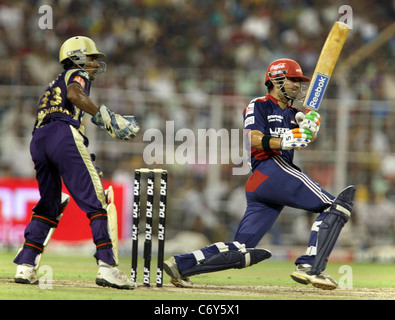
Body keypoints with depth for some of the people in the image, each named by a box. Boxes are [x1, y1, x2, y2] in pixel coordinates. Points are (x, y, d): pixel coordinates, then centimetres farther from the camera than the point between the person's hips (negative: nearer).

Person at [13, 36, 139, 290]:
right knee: (95, 200, -9)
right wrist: (106, 118, -12)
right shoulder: (77, 75, 15)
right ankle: (106, 266, -19)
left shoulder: (52, 85, 37)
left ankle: (26, 266, 8)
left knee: (48, 205, 18)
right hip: (64, 133, -8)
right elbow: (74, 93, -9)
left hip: (37, 140, 8)